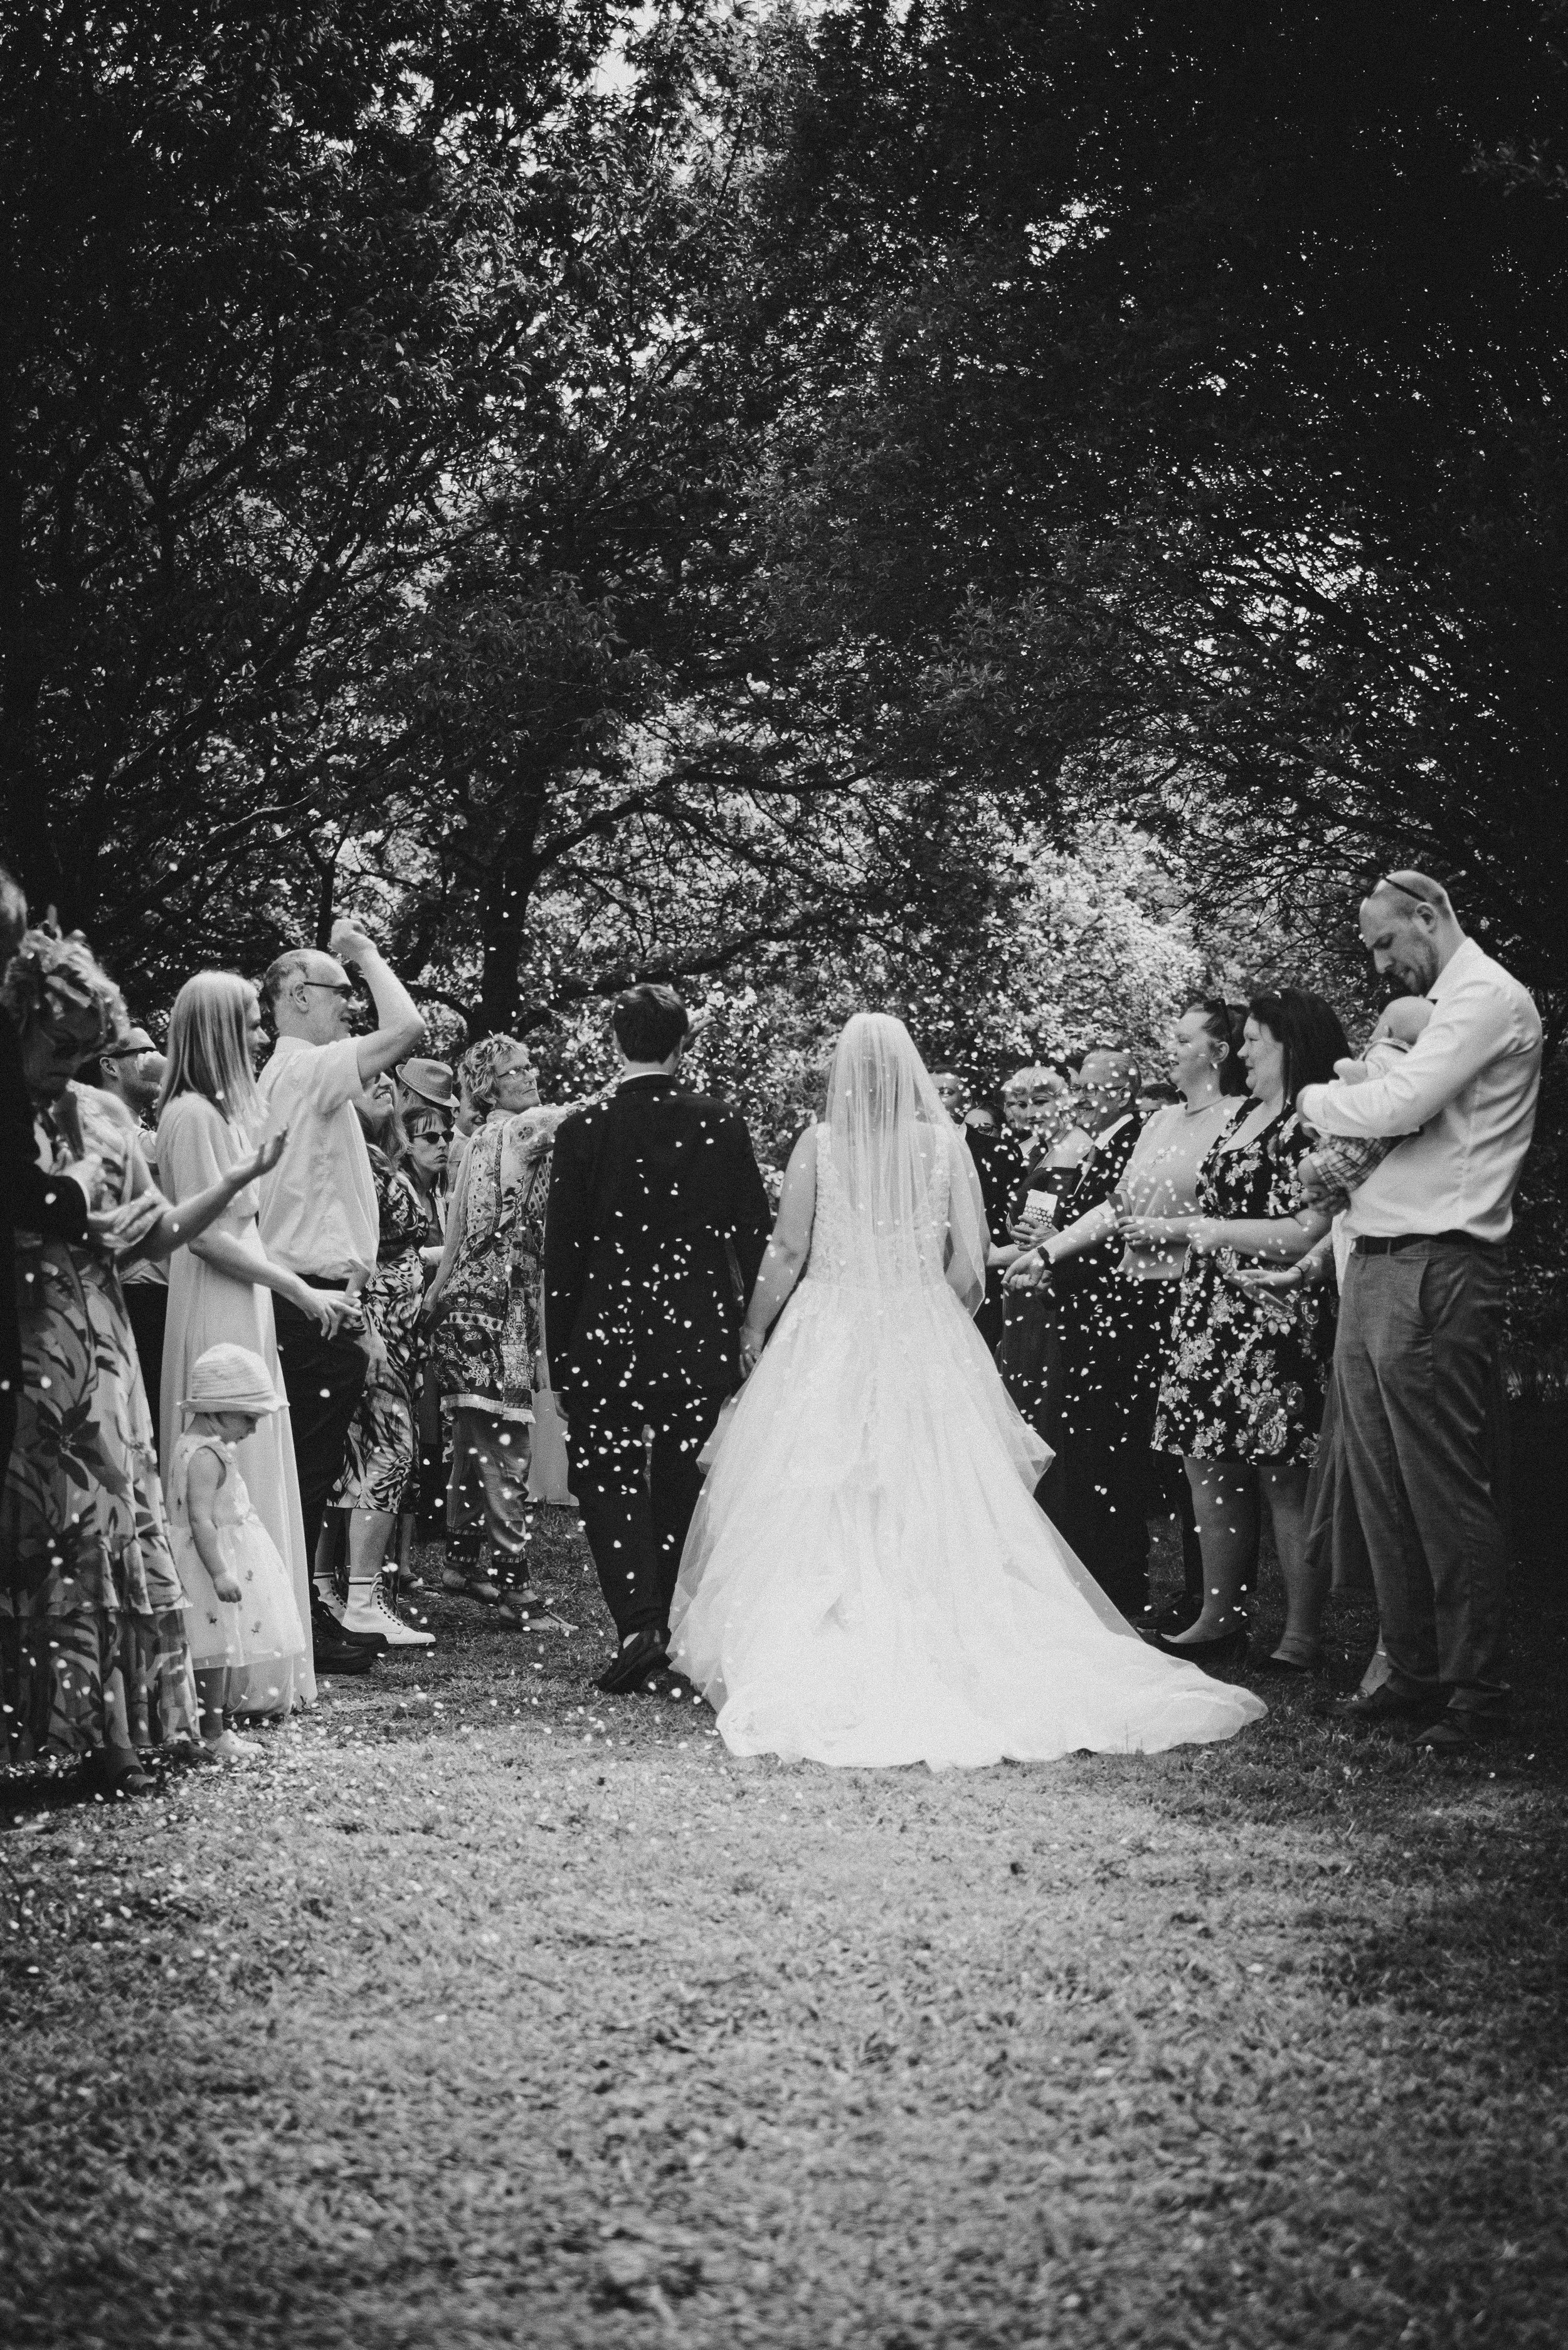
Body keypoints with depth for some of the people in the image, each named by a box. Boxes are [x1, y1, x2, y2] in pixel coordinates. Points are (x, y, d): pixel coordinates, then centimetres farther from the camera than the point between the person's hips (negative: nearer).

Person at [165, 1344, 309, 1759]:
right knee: (220, 1647, -6)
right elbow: (200, 1519, -26)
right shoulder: (206, 1456, -20)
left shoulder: (195, 1445, 13)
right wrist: (219, 1573, -28)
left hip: (225, 1559, 11)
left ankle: (221, 1727, 23)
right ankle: (213, 1737, -1)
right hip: (211, 1560, -11)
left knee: (230, 1650, 15)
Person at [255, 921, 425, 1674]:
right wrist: (367, 955, -10)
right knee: (309, 1467, -6)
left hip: (303, 1295, 10)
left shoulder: (286, 1074, 19)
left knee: (308, 1469, 14)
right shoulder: (309, 1067, -13)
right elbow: (407, 1028, -26)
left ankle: (300, 1608, 21)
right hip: (318, 1299, -10)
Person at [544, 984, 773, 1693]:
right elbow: (755, 1240, 1)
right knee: (681, 1484, 14)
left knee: (608, 1481, 5)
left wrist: (559, 1359, 2)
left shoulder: (584, 1130, -7)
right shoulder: (723, 1126, -1)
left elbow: (561, 1253, -5)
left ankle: (638, 1624, -13)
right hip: (700, 1340, 2)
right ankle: (673, 1632, 20)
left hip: (607, 1339, -2)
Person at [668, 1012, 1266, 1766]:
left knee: (825, 1505, 3)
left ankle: (814, 1670, 1)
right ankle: (939, 1652, 7)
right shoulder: (943, 1145, -2)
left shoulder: (819, 1144, -6)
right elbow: (970, 1268, -3)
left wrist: (754, 1329, 11)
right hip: (927, 1337, 1)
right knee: (936, 1502, 8)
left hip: (829, 1337, -1)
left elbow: (788, 1251, -3)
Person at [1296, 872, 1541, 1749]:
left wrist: (1314, 1097, 1)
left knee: (1449, 1495, -5)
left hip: (1439, 1275, -9)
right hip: (1375, 1273, 9)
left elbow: (1400, 1104, -17)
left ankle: (1478, 1692, 1)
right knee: (1383, 1494, 10)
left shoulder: (1490, 996, -6)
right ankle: (1415, 1672, 18)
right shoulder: (1441, 1005, 22)